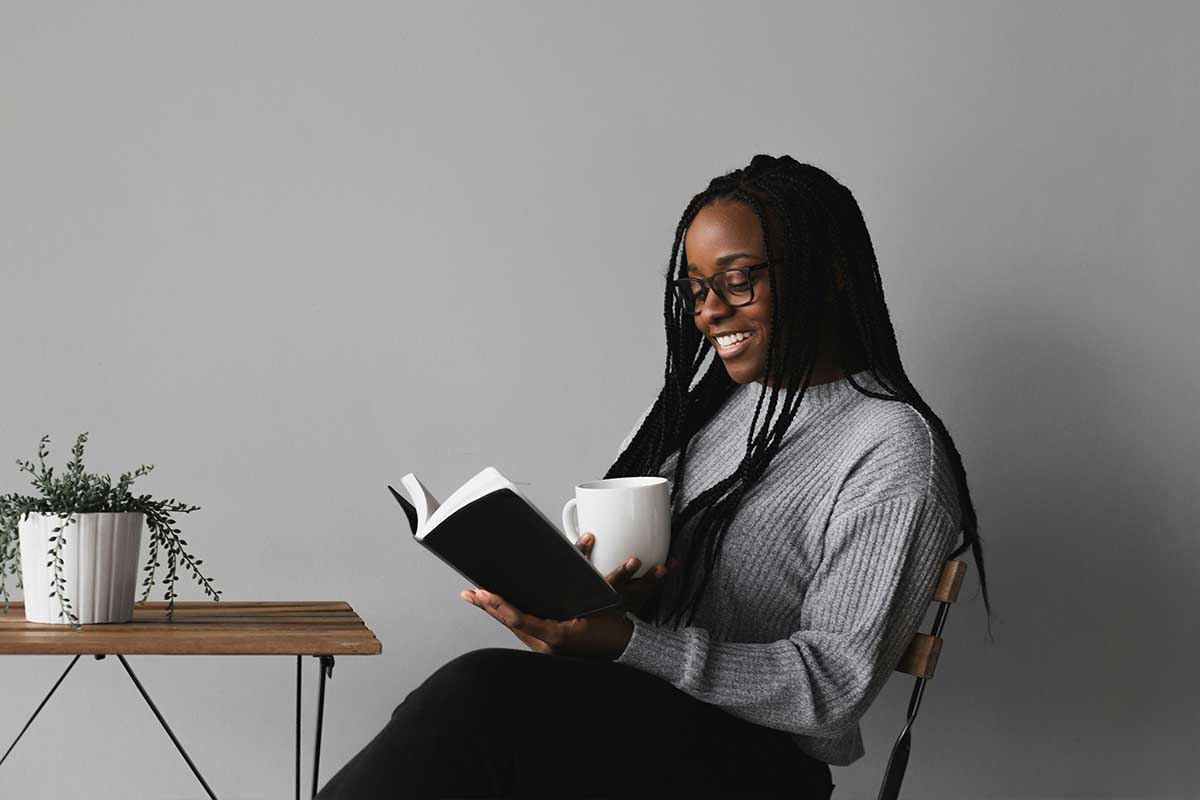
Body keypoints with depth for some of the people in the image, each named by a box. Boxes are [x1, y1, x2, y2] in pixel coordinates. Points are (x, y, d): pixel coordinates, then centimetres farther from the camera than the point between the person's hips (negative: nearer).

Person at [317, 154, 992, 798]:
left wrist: (624, 642, -24)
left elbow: (833, 686, -15)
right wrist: (601, 592, -8)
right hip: (625, 708, 7)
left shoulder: (894, 452, -9)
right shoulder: (700, 400, 16)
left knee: (482, 691, -30)